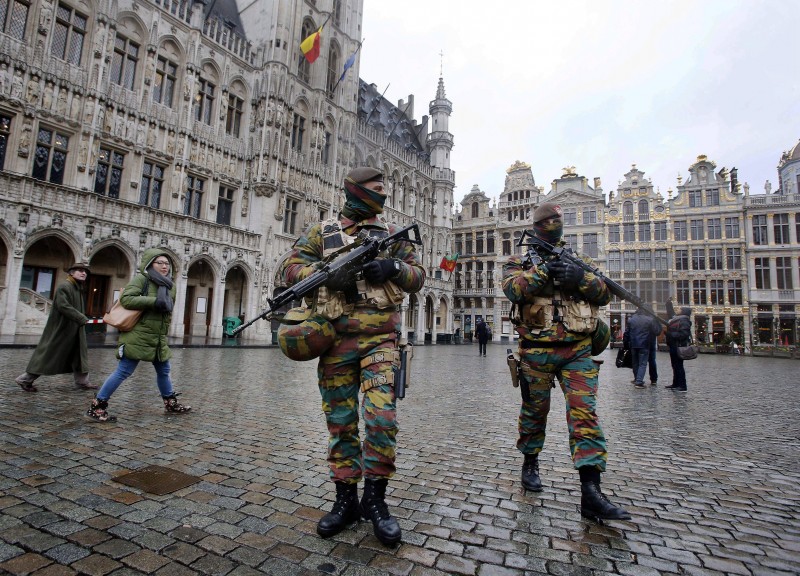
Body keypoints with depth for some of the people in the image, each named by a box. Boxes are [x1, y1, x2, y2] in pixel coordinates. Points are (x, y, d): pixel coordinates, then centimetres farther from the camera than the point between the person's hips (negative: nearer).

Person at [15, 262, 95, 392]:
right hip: (60, 328, -9)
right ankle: (25, 379, 14)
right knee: (48, 353, -1)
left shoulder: (78, 288, 14)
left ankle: (82, 382, 14)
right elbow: (63, 306, -25)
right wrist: (82, 318, -24)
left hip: (75, 330, 9)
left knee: (79, 355, 9)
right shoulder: (64, 286, -14)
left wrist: (82, 318, 6)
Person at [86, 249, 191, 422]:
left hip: (159, 339, 8)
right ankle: (97, 406, 8)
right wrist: (154, 301, -26)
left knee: (163, 371, 16)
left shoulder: (170, 285, 12)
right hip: (138, 336, -8)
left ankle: (171, 404, 29)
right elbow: (126, 298, -21)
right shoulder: (141, 278, -8)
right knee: (123, 372, -5)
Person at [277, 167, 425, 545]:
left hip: (380, 338, 0)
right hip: (337, 339, 1)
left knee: (381, 418, -9)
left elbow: (418, 276, 13)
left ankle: (375, 499, 12)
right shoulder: (321, 232, 11)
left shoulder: (391, 233, 14)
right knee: (340, 423, 8)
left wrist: (393, 267, -9)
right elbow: (288, 268, 5)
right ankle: (346, 499, 24)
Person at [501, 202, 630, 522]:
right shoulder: (519, 261, 9)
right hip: (536, 350, -1)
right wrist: (543, 270, -20)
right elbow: (513, 288, -11)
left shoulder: (579, 260, 17)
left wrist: (580, 277, -13)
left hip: (577, 351, 2)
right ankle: (530, 463, 34)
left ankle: (591, 493, -5)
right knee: (535, 411, 12)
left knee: (585, 413, -7)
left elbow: (605, 293, 5)